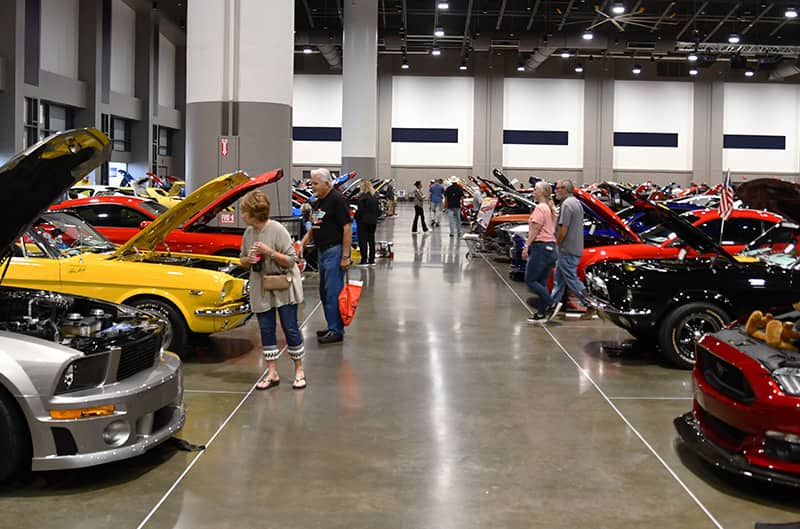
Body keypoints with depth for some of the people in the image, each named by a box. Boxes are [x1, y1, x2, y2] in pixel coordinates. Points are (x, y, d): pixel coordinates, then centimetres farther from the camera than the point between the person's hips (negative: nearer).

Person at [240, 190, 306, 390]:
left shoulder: (277, 230, -17)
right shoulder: (248, 233, 1)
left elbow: (291, 260, -17)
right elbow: (243, 260, 13)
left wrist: (269, 252, -27)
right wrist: (248, 259, -10)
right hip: (261, 289, 5)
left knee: (290, 328, 1)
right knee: (266, 330, 7)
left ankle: (299, 371, 14)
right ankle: (272, 373, 15)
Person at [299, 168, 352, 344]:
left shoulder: (337, 199, -13)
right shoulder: (318, 202, 15)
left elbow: (347, 227, -17)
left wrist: (345, 256, -20)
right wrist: (303, 244, 6)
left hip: (335, 250, -10)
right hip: (322, 251, 10)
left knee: (333, 292, -8)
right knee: (324, 292, 14)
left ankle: (337, 331, -2)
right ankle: (332, 327, 24)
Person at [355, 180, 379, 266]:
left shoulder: (362, 196, -13)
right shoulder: (374, 197, 9)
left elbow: (360, 210, -17)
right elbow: (377, 209, 13)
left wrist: (356, 217, -5)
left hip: (363, 221, -7)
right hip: (373, 221, 7)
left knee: (363, 240, -3)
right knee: (371, 239, 12)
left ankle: (364, 261, -6)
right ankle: (371, 260, 15)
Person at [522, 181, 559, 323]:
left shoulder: (540, 208, -12)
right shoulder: (550, 208, 17)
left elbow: (535, 229, -17)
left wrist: (526, 245, -16)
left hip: (541, 247, -9)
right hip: (551, 247, 10)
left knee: (530, 280, -3)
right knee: (542, 283, 11)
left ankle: (552, 304, -9)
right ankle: (541, 313, 13)